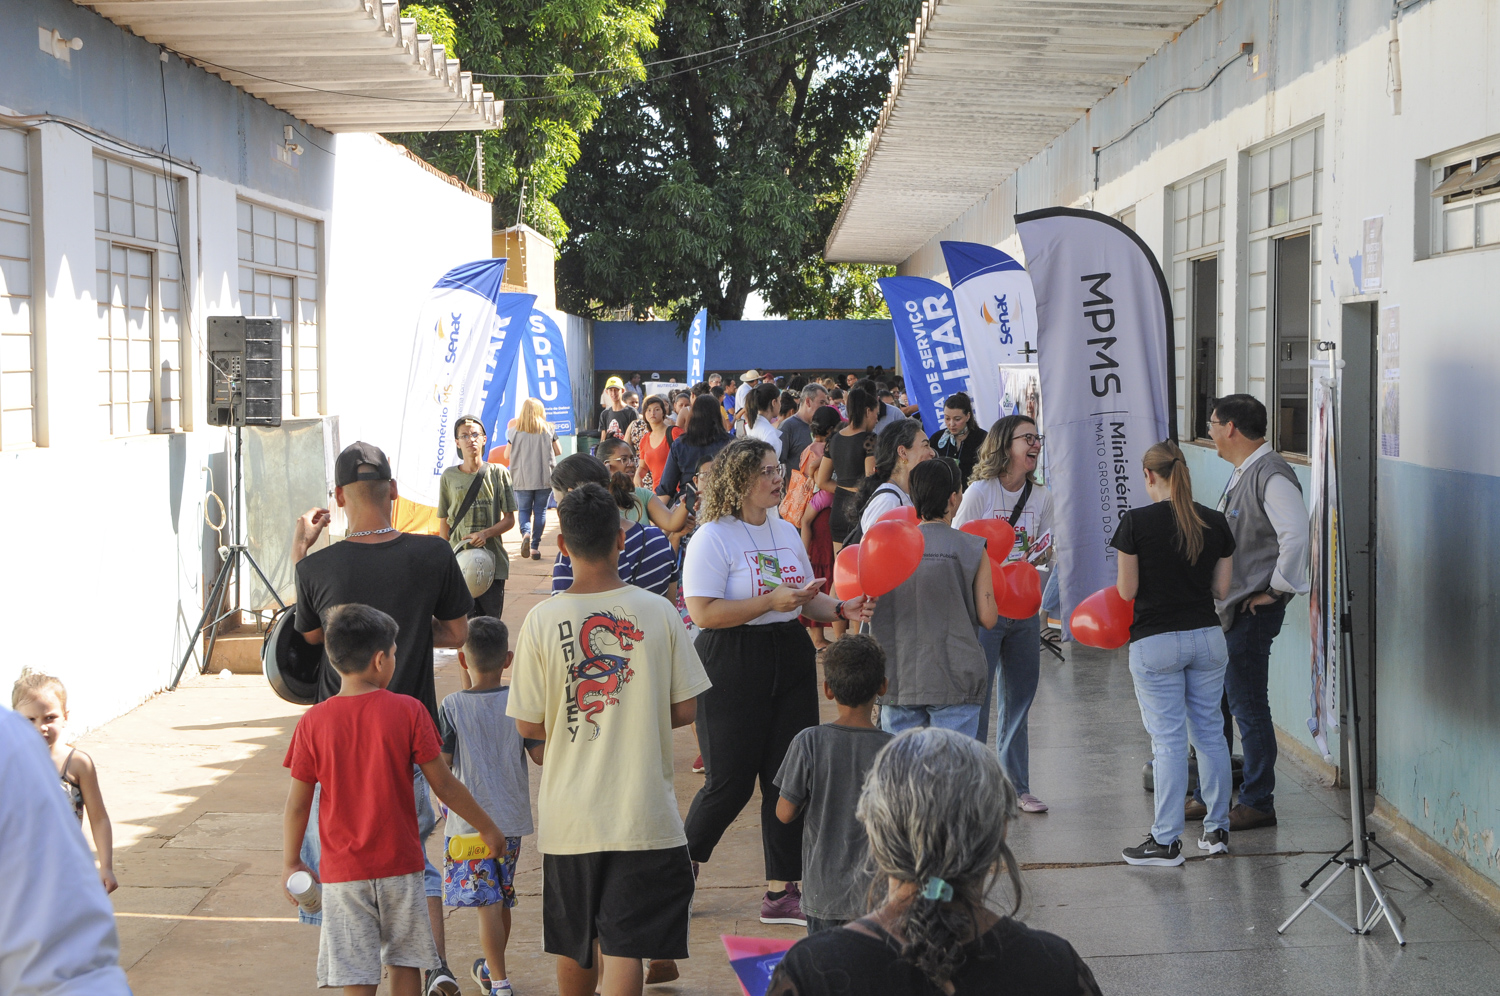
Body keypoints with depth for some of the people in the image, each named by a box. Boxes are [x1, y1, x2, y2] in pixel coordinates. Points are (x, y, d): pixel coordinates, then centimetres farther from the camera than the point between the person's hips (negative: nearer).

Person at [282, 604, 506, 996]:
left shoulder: (312, 722, -7)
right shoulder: (407, 711, -8)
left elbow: (298, 803, -2)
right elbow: (443, 784, -5)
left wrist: (291, 862, 11)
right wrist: (486, 827, 8)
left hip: (342, 871, 0)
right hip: (400, 865, 0)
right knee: (405, 963, 16)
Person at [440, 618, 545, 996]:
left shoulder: (453, 706, -12)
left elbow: (443, 762, -7)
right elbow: (540, 755, -4)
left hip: (470, 820, -4)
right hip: (512, 818, 4)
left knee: (488, 904, -4)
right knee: (502, 900, 19)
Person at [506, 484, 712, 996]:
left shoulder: (542, 620, -8)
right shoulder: (658, 612, -7)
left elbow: (529, 726, -3)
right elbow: (684, 709, -1)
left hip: (570, 813, 1)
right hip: (642, 810, -1)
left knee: (574, 941, 19)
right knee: (624, 943, 0)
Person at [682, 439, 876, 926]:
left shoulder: (786, 532, 13)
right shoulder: (713, 538, -10)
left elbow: (807, 599, 20)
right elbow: (704, 612, -19)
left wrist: (841, 609, 0)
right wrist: (771, 601, -23)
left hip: (791, 659, 7)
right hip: (732, 666, -7)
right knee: (731, 781, -1)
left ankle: (781, 894, 13)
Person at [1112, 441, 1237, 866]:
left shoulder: (1136, 522, -11)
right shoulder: (1215, 523, 2)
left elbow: (1126, 591, -8)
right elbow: (1221, 589, 5)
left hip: (1156, 643, -4)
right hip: (1207, 636, 4)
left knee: (1169, 740, 0)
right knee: (1209, 733, 14)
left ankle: (1166, 840, 4)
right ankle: (1217, 830, 21)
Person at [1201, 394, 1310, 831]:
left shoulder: (1271, 475, -18)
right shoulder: (1241, 473, 16)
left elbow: (1296, 535, -30)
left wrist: (1277, 590, -21)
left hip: (1251, 613, -10)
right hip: (1224, 610, 10)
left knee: (1248, 706, -3)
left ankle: (1257, 803, 7)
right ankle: (1211, 795, 26)